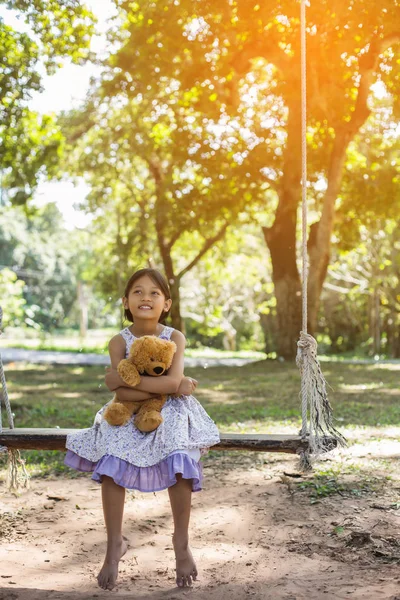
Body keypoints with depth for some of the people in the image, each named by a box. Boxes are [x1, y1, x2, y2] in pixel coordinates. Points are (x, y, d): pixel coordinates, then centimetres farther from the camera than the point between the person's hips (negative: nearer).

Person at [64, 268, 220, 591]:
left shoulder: (174, 338, -6)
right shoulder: (120, 341, -4)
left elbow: (173, 383, -21)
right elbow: (123, 393, -16)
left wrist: (124, 378, -21)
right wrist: (171, 387, -20)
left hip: (169, 414, -1)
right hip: (128, 416, 1)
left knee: (180, 466, -25)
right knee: (109, 465, -22)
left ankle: (182, 543, -2)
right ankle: (115, 545, -3)